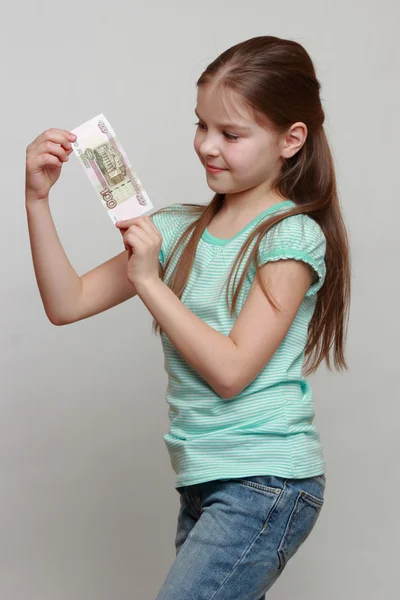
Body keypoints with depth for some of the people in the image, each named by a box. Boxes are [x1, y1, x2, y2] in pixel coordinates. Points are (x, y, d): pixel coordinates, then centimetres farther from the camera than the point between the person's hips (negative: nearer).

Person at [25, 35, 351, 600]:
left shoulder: (292, 237, -11)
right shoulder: (178, 229, 6)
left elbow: (231, 371, -17)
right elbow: (67, 304, 0)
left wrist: (148, 281, -15)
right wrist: (38, 199, -9)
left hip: (265, 484, -6)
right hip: (201, 482, 7)